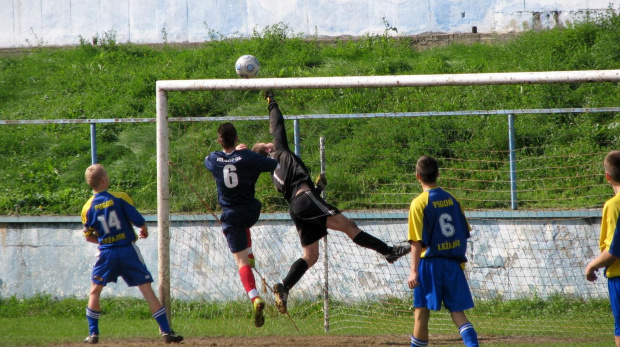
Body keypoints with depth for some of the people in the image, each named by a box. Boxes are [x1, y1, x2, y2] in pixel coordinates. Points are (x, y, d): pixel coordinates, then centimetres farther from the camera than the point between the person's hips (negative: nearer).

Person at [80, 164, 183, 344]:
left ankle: (93, 333, 11)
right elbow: (139, 221, -9)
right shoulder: (120, 198, -9)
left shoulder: (88, 208, -1)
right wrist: (144, 231, 13)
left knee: (95, 290, 18)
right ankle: (166, 331, -3)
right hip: (128, 251, -1)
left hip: (106, 253, 1)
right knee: (147, 290, 1)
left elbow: (89, 237, 9)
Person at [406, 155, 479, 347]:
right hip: (453, 264, 5)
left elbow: (417, 241, -13)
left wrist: (414, 271, -13)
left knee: (421, 313, 2)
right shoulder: (452, 200, 8)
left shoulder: (419, 203, -9)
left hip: (430, 262, -5)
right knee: (458, 313, 6)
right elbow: (465, 232, 12)